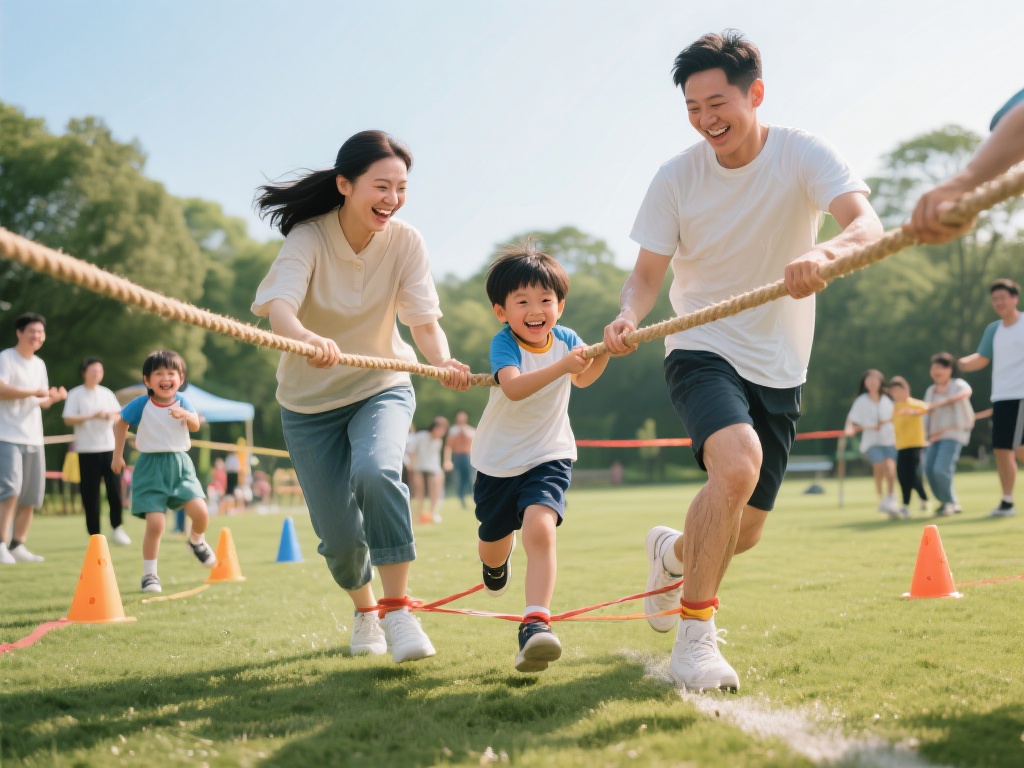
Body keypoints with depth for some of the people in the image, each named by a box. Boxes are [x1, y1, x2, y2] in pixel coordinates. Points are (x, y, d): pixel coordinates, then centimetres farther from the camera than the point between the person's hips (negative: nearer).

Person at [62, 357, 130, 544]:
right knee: (90, 493, -2)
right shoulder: (75, 395, -2)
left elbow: (119, 416, 14)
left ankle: (117, 528, 13)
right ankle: (94, 534, 5)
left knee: (115, 488, -2)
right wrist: (92, 417, -19)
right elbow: (68, 419, -10)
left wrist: (111, 416, -9)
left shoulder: (107, 393, 11)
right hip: (87, 450, -3)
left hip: (109, 447, 3)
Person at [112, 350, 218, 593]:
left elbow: (196, 426, -15)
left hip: (180, 465, 2)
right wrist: (118, 455, 10)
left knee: (200, 512, -12)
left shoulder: (182, 402, -1)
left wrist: (186, 415, -36)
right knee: (155, 524, -12)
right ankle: (150, 574, 7)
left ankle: (196, 541, 24)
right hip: (151, 468, -2)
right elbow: (121, 424, 10)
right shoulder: (141, 404, -5)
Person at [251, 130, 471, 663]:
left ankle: (397, 609, -19)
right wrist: (307, 339, -60)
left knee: (376, 472, -32)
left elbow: (425, 320, -19)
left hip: (382, 387, 0)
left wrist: (441, 359, -43)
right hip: (309, 402, 0)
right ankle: (363, 610, 33)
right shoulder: (308, 238, -20)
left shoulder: (405, 243, -13)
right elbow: (278, 304, -37)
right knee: (339, 536, 0)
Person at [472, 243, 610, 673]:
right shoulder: (503, 343, -18)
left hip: (549, 458, 1)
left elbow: (583, 379, 12)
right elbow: (514, 387, -37)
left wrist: (603, 352, -7)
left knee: (539, 529, -26)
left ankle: (535, 625, -33)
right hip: (498, 460, -1)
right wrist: (562, 365, -48)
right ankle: (499, 556, 55)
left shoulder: (565, 339, -4)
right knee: (494, 545, 15)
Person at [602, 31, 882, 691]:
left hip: (780, 369, 2)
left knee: (744, 532, 7)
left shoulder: (804, 155, -11)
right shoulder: (677, 178, -7)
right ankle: (695, 636, -21)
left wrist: (823, 254, -50)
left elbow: (867, 226, -27)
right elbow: (648, 272, -4)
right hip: (702, 351, -2)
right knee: (738, 463, -32)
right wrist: (630, 315, -27)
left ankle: (671, 550, 44)